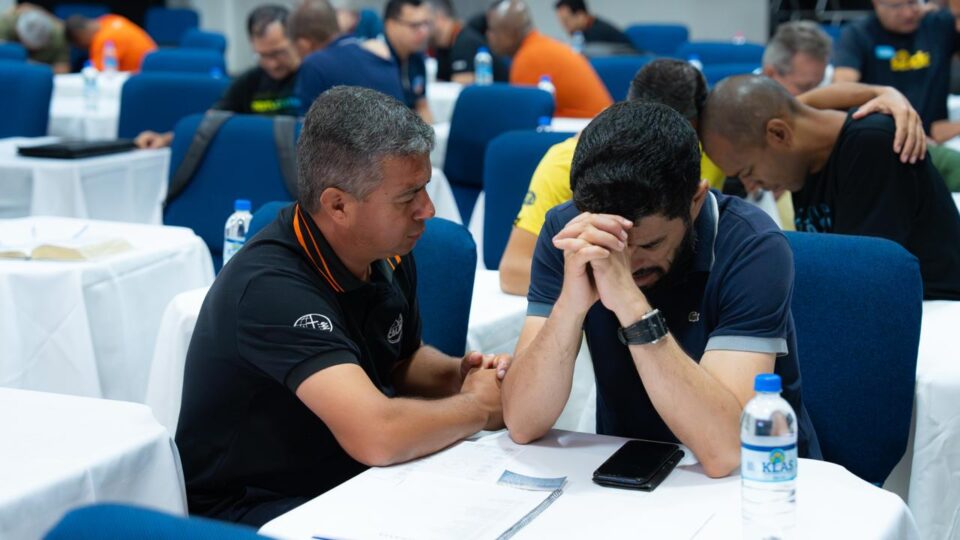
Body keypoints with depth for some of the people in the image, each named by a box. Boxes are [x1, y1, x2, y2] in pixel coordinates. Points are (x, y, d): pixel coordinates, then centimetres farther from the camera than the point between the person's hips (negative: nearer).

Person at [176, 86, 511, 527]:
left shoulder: (390, 255, -1)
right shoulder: (273, 288, -26)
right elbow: (379, 435, -35)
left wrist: (458, 374, -2)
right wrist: (478, 406, -18)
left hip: (351, 481, 8)